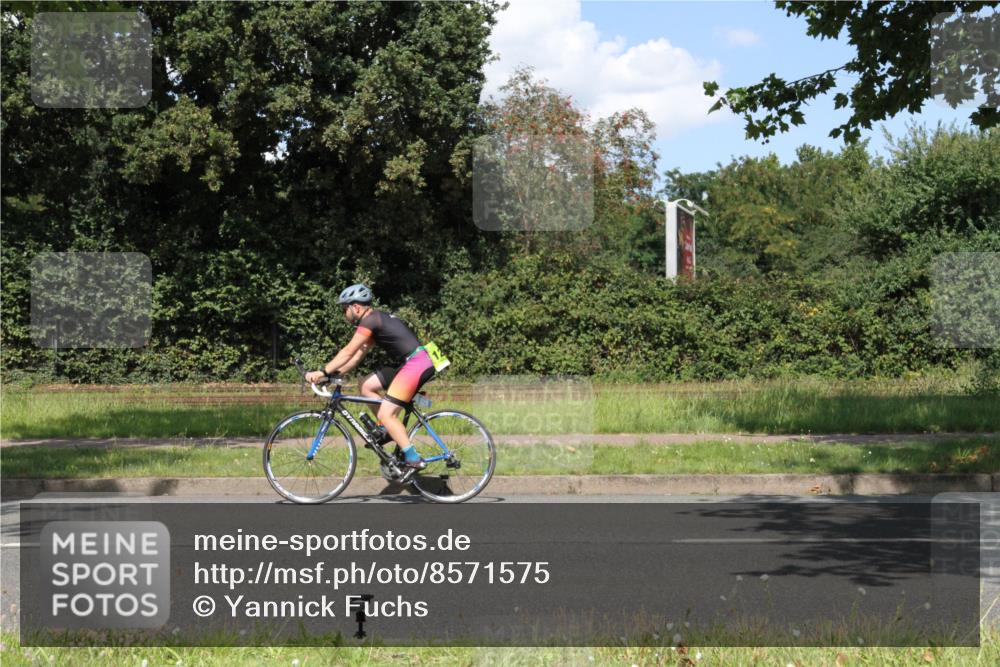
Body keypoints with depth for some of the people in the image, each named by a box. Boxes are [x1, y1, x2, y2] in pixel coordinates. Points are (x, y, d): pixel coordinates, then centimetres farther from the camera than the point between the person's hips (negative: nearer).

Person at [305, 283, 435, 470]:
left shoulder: (369, 321, -9)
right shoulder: (376, 320, 20)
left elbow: (349, 352, -14)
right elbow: (358, 354, 21)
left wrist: (322, 372, -13)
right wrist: (335, 373, 13)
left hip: (416, 364, -10)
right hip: (409, 363, 10)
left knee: (386, 414, -10)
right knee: (367, 385, 13)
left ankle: (413, 459, -9)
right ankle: (388, 429, 15)